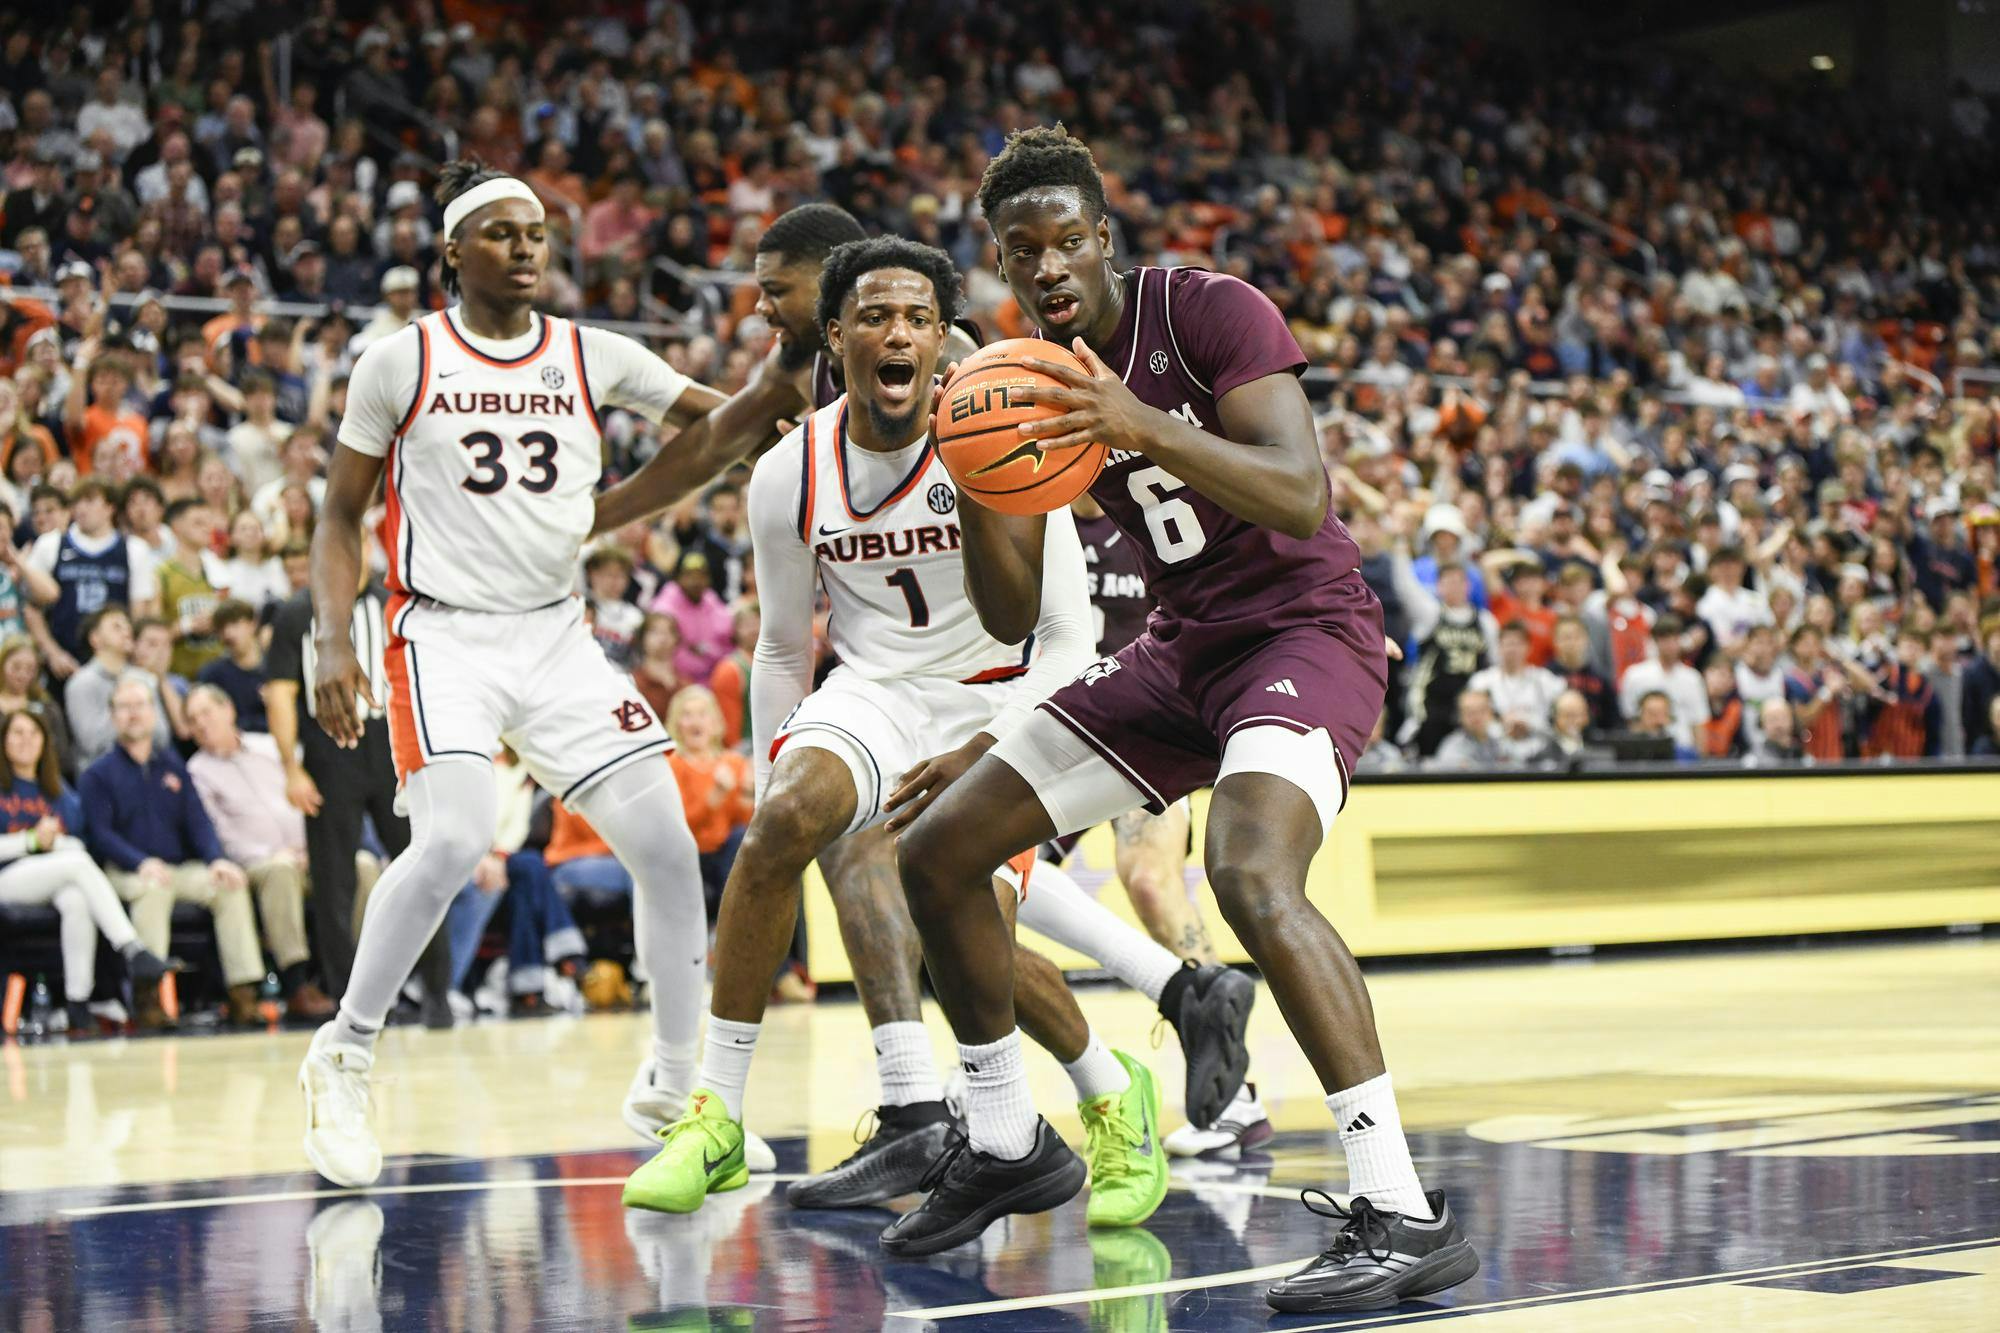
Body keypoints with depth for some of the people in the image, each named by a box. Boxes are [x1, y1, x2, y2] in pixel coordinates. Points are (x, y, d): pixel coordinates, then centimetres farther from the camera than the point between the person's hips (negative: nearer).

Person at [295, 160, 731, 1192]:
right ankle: (343, 1054, -7)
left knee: (667, 843, -5)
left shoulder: (591, 357, 7)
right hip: (445, 633, -4)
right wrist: (332, 641, -8)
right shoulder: (400, 362, 0)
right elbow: (340, 520, 5)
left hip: (557, 634, 4)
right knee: (455, 838, -27)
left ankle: (676, 1086, 10)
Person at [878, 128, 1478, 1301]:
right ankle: (1004, 1145, 22)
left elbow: (1304, 498, -27)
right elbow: (1012, 619, 3)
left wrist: (1146, 426, -40)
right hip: (1181, 647, 8)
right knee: (936, 853, 4)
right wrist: (976, 494, -18)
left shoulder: (1209, 312, -16)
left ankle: (1404, 1215, -32)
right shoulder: (1029, 382, 3)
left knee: (1252, 876, -36)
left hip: (1305, 626, -7)